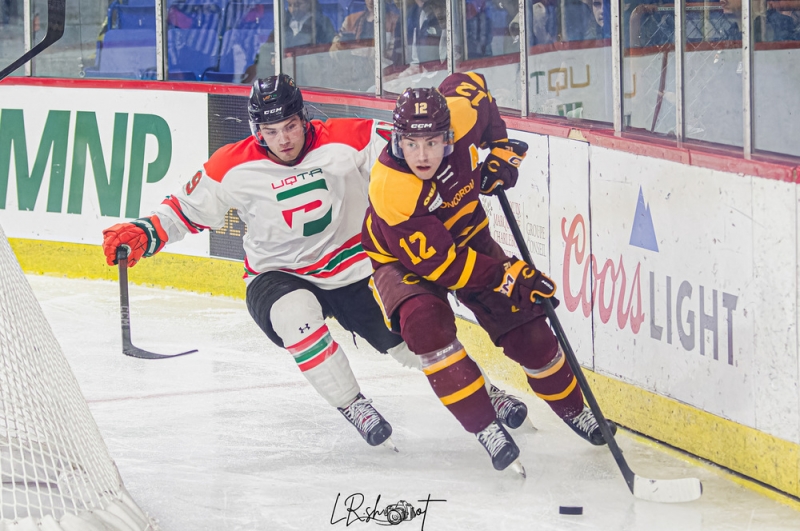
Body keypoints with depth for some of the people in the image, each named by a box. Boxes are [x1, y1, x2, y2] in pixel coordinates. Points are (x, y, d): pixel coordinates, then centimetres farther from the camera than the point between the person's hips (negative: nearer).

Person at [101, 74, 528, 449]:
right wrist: (142, 234, -16)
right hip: (277, 275, -1)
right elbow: (188, 208, -2)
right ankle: (352, 406, -16)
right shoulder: (234, 168, -13)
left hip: (352, 266, 1)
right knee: (295, 313, -35)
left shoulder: (342, 141, -15)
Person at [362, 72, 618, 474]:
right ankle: (485, 428, -23)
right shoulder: (391, 189, -38)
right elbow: (437, 261, -33)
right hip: (405, 259, -5)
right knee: (424, 321, -33)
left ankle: (573, 411, 26)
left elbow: (469, 85, -1)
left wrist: (501, 150, -5)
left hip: (467, 237, 5)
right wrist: (506, 276, -34)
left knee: (526, 328, 0)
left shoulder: (459, 113, -27)